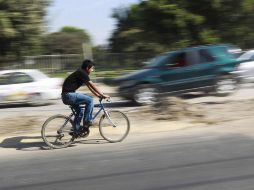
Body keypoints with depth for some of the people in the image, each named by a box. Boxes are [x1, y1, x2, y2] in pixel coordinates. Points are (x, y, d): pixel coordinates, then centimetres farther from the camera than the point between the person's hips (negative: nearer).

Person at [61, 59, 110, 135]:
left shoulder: (81, 73, 17)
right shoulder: (82, 73, -12)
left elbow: (89, 86, 21)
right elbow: (92, 86, -14)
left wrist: (98, 95, 16)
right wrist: (103, 95, -10)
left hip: (67, 96, 10)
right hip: (69, 95, -10)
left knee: (80, 111, 19)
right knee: (90, 100, -13)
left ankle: (75, 131, 24)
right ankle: (87, 121, -6)